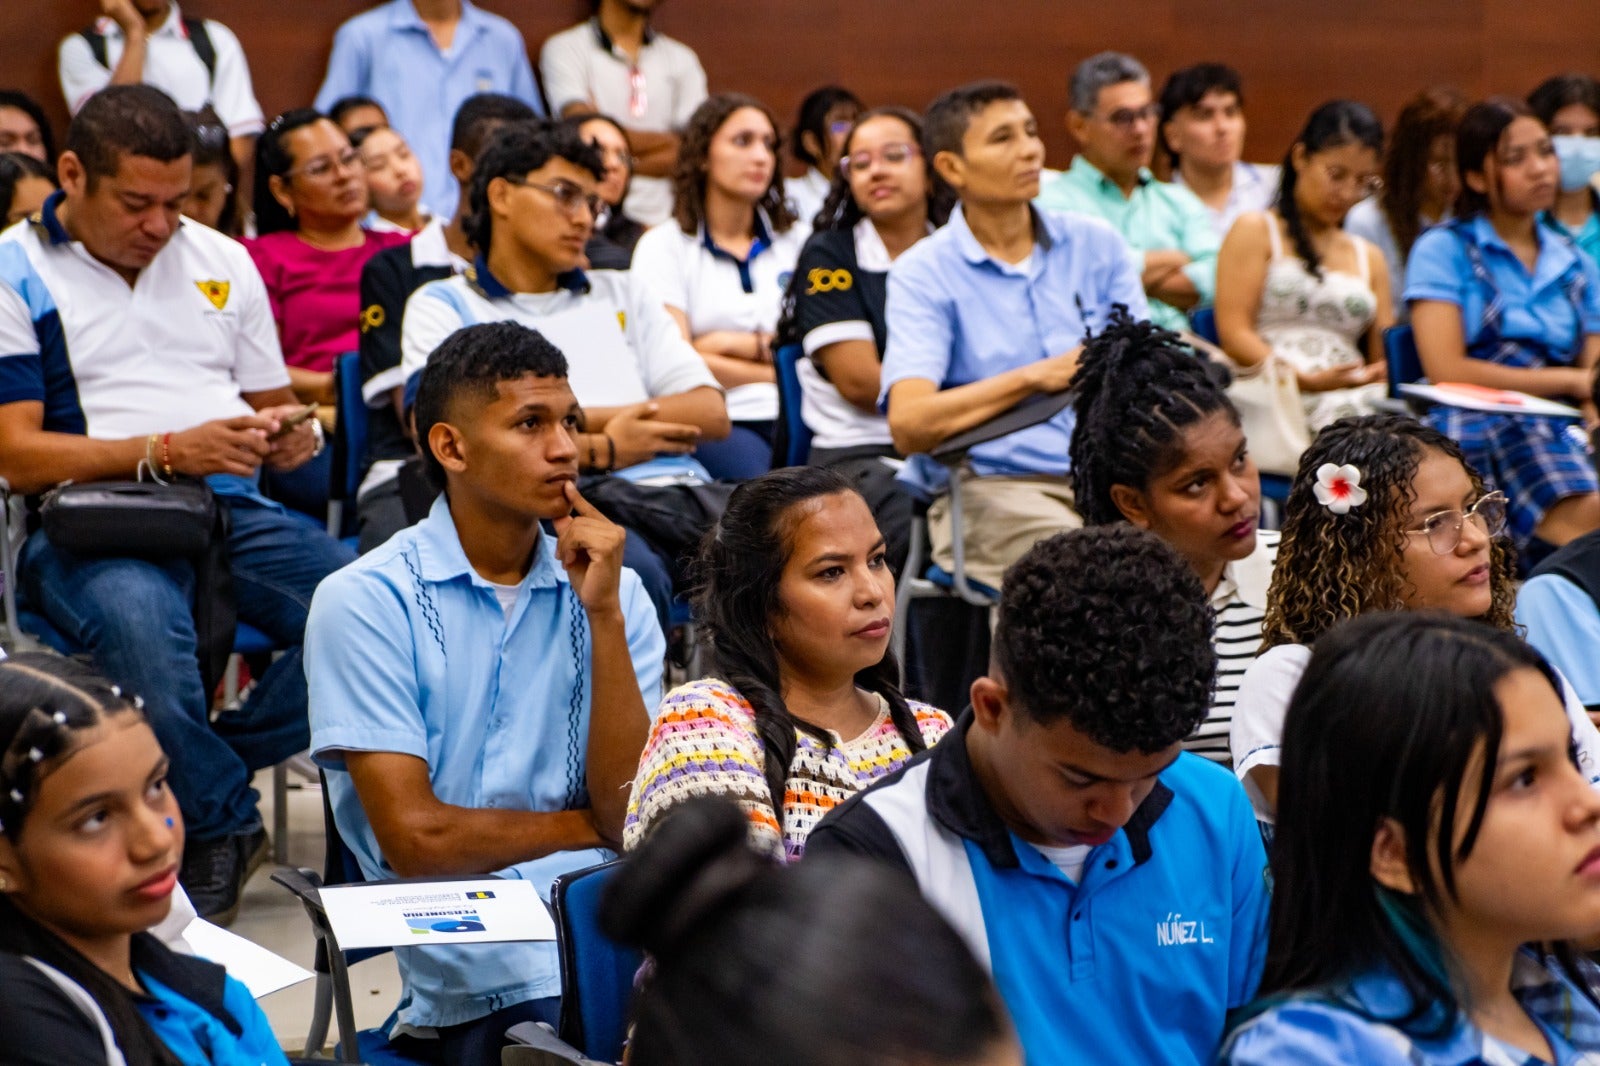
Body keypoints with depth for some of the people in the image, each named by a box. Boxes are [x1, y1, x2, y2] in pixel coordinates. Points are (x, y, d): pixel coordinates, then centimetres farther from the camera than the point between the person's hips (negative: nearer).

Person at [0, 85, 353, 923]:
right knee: (138, 622, -40)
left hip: (230, 510, 4)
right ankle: (222, 825, -16)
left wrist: (291, 437, -1)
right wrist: (166, 452, -16)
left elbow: (273, 407, 25)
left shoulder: (222, 263, 20)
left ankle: (210, 770, -6)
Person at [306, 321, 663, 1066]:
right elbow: (415, 838, -9)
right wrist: (583, 827, 3)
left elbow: (630, 813, -1)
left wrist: (603, 615, -6)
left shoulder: (613, 591, 10)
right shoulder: (364, 601, -3)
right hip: (475, 969, -4)